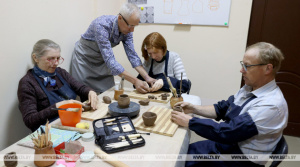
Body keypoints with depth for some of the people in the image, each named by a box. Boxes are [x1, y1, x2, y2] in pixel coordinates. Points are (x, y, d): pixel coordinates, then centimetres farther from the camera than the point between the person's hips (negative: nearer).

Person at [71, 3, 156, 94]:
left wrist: (147, 78, -23)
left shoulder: (127, 29, -16)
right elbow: (109, 59, -40)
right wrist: (135, 81, -42)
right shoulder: (102, 25, -36)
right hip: (84, 58, -5)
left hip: (102, 59, 5)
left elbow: (132, 54, -11)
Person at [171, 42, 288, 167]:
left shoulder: (272, 105, -26)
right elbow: (221, 109, 10)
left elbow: (228, 132, -30)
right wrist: (193, 109, -3)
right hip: (223, 144, 7)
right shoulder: (249, 88, 2)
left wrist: (190, 122, -23)